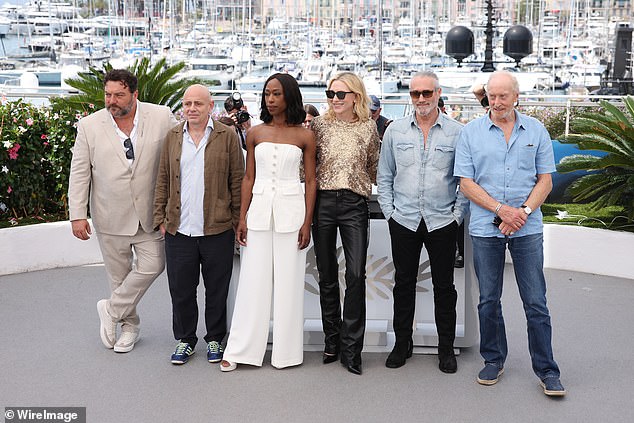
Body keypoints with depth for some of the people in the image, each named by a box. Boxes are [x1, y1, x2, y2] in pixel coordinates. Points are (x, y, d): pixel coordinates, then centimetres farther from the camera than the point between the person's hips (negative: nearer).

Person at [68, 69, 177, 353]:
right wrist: (77, 214, -6)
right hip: (110, 217, 0)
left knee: (152, 265, -2)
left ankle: (111, 310, 19)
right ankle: (129, 326, 28)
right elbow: (79, 173, -1)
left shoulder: (162, 117, -5)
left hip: (149, 213, 0)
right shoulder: (89, 126, -4)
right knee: (119, 274, 10)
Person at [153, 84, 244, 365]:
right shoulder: (173, 136, 8)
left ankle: (215, 339, 26)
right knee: (181, 290, 10)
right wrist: (160, 218, 8)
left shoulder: (227, 136, -1)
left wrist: (237, 220, -2)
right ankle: (185, 340, 26)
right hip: (178, 230, 3)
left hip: (218, 229, -2)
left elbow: (237, 180, 0)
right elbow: (163, 180, 12)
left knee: (216, 291, 10)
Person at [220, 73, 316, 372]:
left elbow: (310, 181, 2)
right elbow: (248, 178, 9)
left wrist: (307, 222, -4)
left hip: (291, 211, -1)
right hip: (259, 209, 2)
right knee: (253, 281, 3)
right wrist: (242, 218, 3)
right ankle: (240, 350, 11)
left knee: (288, 282, 3)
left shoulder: (304, 136, 2)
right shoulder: (255, 134, 7)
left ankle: (286, 350, 15)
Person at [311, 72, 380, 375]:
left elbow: (374, 167, 15)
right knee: (327, 275, 8)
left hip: (355, 204, -1)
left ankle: (350, 348, 1)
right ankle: (332, 341, 20)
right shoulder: (319, 124, 6)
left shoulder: (368, 127, 5)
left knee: (356, 274, -8)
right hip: (323, 201, 1)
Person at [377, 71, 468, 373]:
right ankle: (402, 343, 22)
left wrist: (458, 215, -3)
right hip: (403, 221, 2)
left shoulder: (457, 132, 1)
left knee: (444, 286, 6)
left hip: (442, 221, -1)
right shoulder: (395, 130, 6)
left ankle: (446, 348, 18)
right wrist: (389, 211, 3)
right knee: (404, 283, 9)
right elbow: (384, 176, 11)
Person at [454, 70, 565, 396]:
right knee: (488, 301, 10)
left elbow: (545, 180, 4)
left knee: (536, 302, 1)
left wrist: (523, 211, -12)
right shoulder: (471, 132, 2)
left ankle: (546, 369, 11)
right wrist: (501, 209, -13)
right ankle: (494, 360, 26)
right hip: (485, 229, 0)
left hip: (527, 229, 0)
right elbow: (466, 182, -2)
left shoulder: (536, 131, 5)